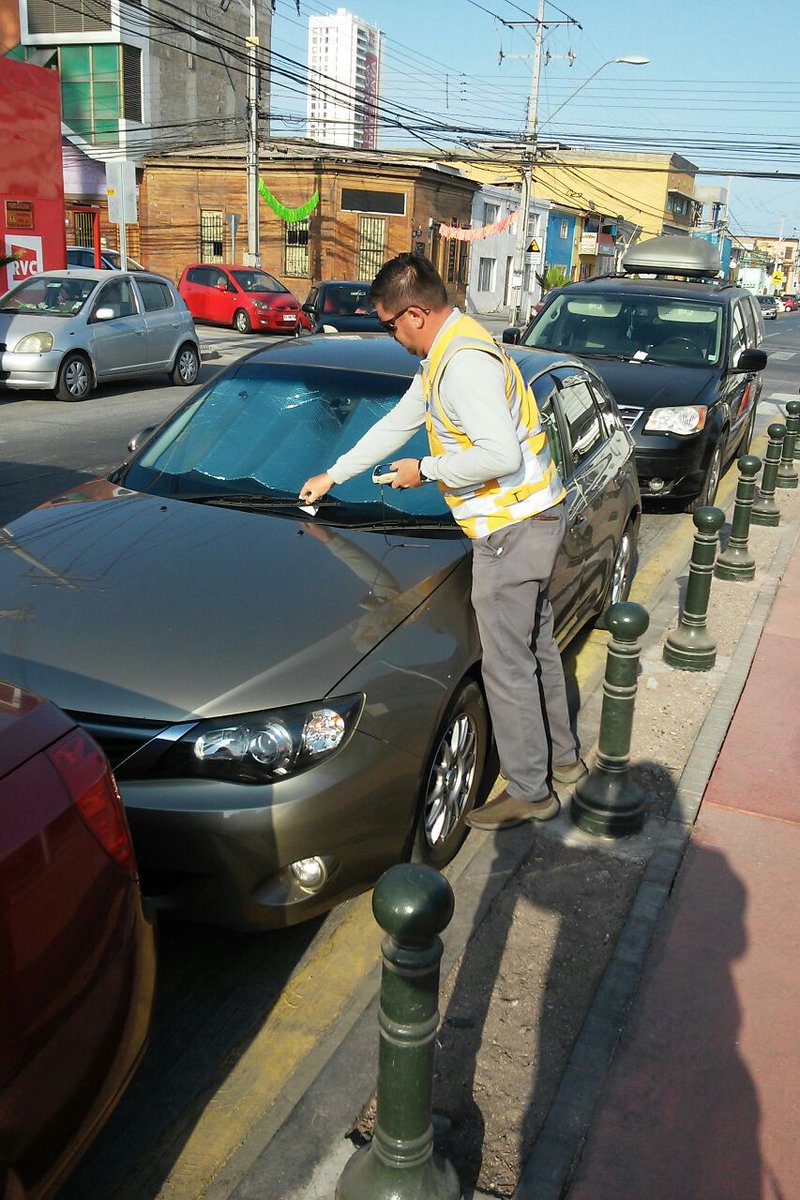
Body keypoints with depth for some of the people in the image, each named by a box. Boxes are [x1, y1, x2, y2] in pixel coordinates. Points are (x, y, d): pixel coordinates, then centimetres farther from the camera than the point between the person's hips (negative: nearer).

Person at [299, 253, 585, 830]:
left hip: (513, 529, -11)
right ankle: (560, 755, 37)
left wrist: (426, 471, -16)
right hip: (533, 519, 11)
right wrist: (333, 475, 28)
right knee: (536, 645, 21)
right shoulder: (443, 354, 13)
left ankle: (529, 791, 13)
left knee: (508, 663, -1)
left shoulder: (465, 362, -22)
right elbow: (397, 423, 23)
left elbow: (500, 455, -31)